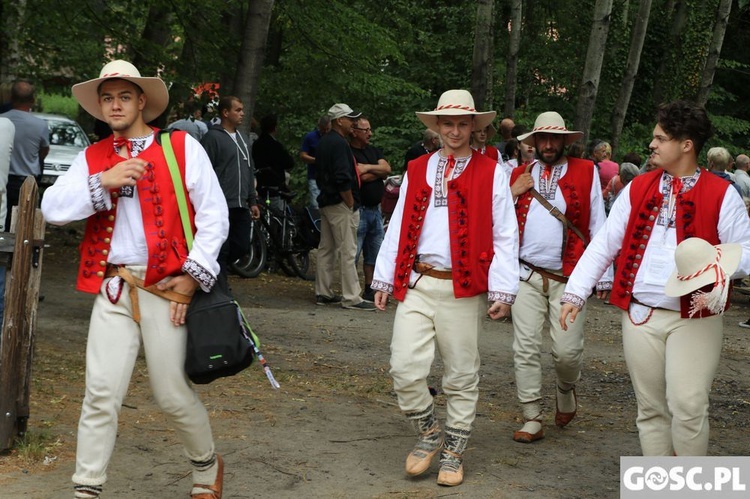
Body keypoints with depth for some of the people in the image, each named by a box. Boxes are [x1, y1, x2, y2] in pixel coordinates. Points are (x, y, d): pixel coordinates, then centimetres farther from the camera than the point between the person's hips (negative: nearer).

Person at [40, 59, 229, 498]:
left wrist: (194, 274, -7)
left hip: (167, 289, -2)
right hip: (113, 290, 3)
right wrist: (103, 181, -13)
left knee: (173, 395, 4)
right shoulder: (93, 158, 12)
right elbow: (52, 208, 0)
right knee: (101, 395, -2)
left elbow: (213, 214, -1)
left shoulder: (182, 146, 2)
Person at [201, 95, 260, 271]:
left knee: (242, 247, 9)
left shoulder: (242, 139, 19)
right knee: (221, 249, -3)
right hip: (222, 206, -8)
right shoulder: (213, 137, -6)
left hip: (241, 206, 8)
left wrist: (253, 201, 19)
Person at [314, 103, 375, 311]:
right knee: (347, 251, -8)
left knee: (326, 249, 14)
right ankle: (351, 298, -6)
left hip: (326, 202, 11)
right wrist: (351, 203, -16)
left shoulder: (324, 142, 16)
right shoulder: (338, 143, -16)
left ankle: (323, 293, 20)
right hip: (340, 204, -11)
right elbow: (343, 178, -24)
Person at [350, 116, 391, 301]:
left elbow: (387, 169, 2)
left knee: (374, 254, 13)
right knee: (353, 254, -6)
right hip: (358, 209, -8)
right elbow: (362, 177, -19)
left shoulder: (373, 151, 17)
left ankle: (370, 290, 21)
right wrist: (379, 172, -1)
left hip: (375, 209, 8)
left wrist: (368, 168, -12)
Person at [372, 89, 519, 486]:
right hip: (416, 285, 3)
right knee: (404, 369, -6)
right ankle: (429, 434, 19)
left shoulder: (490, 173, 2)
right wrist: (384, 279, 9)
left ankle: (453, 453, 21)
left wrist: (502, 290, -8)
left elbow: (505, 237, -1)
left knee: (461, 376, 6)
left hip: (463, 290, -2)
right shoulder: (416, 170, 12)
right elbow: (398, 228, 12)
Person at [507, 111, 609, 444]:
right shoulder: (519, 175, 12)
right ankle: (532, 420, 11)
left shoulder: (585, 172, 5)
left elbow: (598, 226, 4)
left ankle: (565, 389, 30)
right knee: (526, 348, 0)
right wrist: (513, 193, -2)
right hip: (527, 276, 2)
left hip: (568, 278, -2)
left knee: (567, 351, -4)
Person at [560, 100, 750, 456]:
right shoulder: (637, 189, 7)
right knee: (651, 409, 10)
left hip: (695, 318, -3)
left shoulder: (721, 195, -2)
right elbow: (603, 244, 7)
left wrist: (718, 262, -23)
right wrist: (574, 293, 1)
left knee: (687, 406, -9)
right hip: (641, 316, 3)